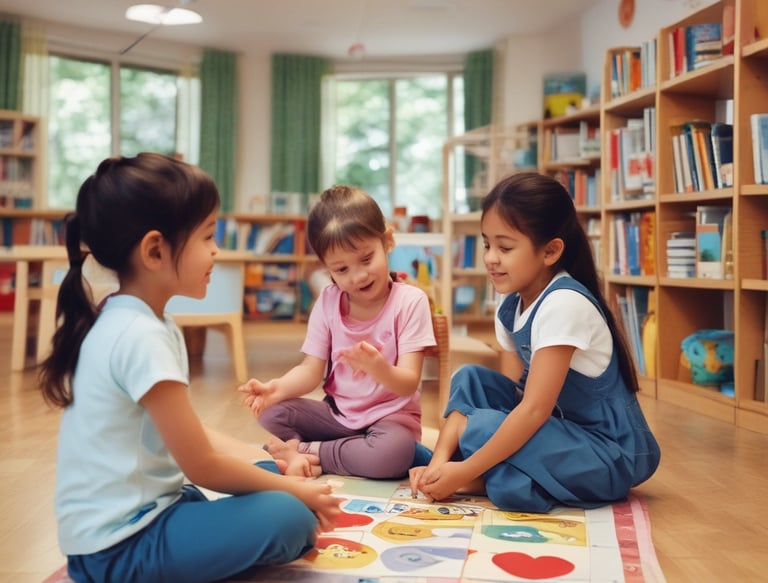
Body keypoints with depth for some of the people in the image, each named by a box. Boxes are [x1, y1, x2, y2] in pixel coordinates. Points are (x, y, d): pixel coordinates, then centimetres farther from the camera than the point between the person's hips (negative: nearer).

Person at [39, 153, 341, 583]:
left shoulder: (142, 323, 8)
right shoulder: (141, 336, -23)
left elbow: (192, 436, 12)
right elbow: (203, 466, -19)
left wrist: (272, 464, 2)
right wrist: (292, 488, -7)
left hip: (142, 510, 10)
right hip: (121, 544, -10)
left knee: (267, 471, 15)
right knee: (290, 517, -20)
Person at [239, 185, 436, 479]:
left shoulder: (410, 301, -13)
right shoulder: (328, 301, 0)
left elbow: (408, 384, -18)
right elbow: (311, 370, -3)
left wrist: (380, 369, -42)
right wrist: (276, 388, -25)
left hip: (390, 417, -3)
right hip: (337, 412, 3)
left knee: (395, 451, -36)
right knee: (271, 412, -15)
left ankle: (306, 451, -16)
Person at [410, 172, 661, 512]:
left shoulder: (563, 304, -24)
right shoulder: (510, 309, 2)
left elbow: (535, 409, -26)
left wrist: (464, 472, -23)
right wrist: (440, 460, -12)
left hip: (612, 453, -9)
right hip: (562, 427, 9)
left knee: (478, 427, -27)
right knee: (470, 379, 3)